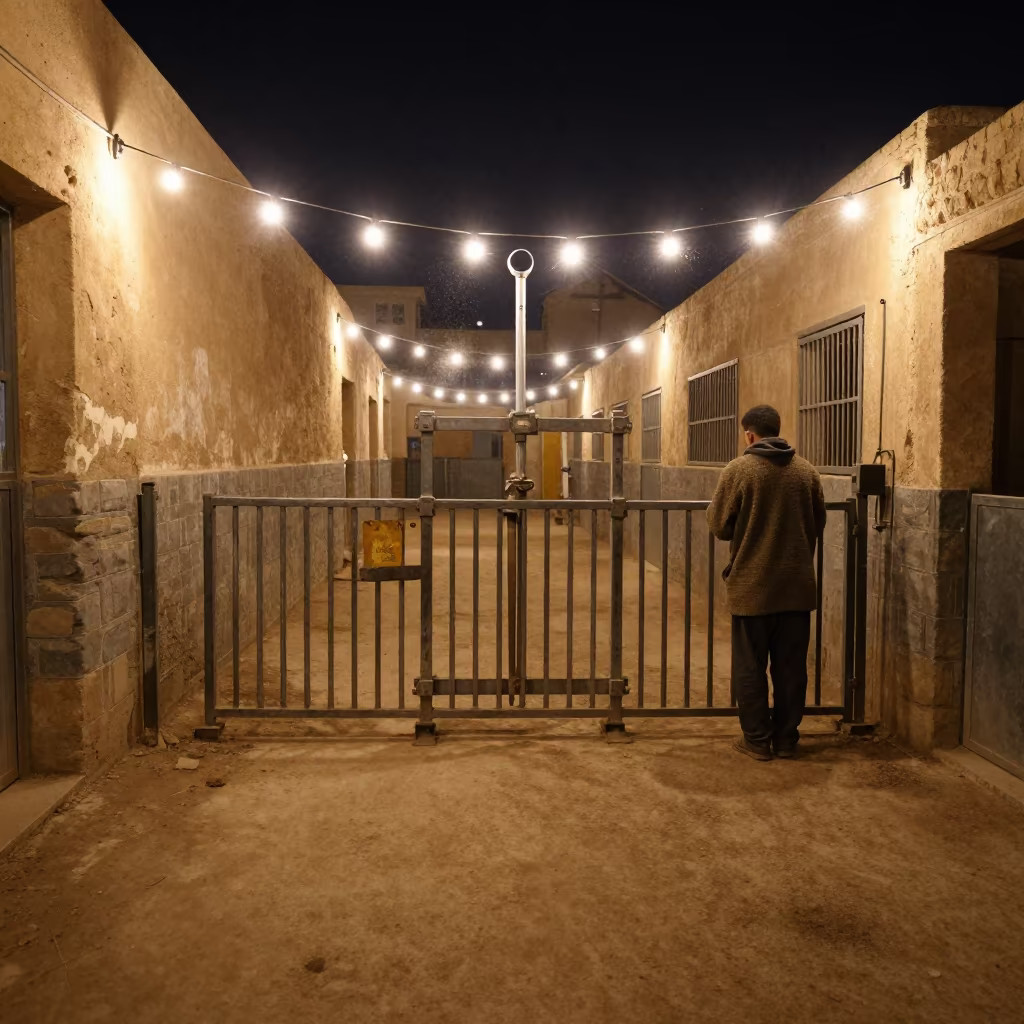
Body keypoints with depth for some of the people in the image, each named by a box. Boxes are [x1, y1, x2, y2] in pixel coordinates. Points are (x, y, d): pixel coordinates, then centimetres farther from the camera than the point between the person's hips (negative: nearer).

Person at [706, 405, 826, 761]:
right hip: (796, 586, 4)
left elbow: (720, 526, -6)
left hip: (752, 587, -4)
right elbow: (818, 524, 10)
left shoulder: (738, 470, -10)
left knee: (750, 668, 9)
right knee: (790, 667, 13)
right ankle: (786, 738, 22)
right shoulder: (806, 470, 2)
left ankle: (757, 740, 16)